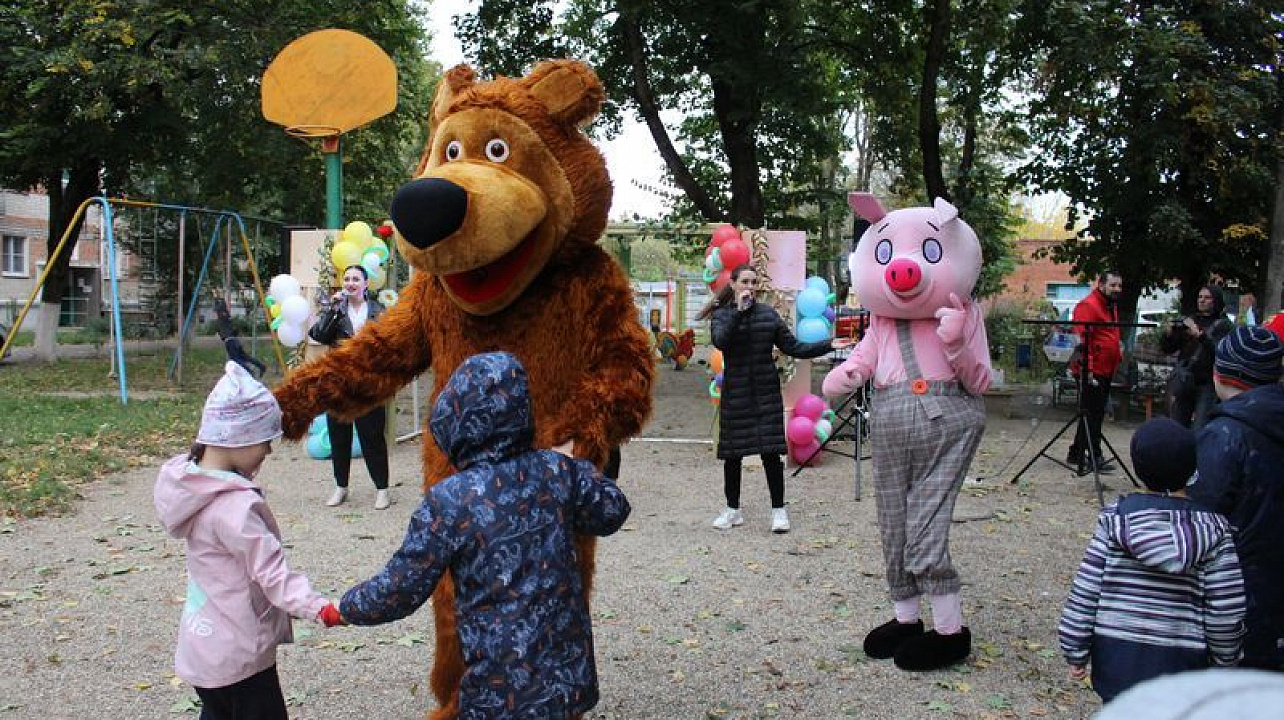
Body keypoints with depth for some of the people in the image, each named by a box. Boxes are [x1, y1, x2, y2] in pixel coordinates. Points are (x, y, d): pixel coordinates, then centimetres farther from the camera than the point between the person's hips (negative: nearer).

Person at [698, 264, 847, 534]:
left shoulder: (768, 313, 8)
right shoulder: (722, 314, 2)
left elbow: (793, 347, 8)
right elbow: (720, 341, -20)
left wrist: (828, 345, -1)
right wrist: (739, 310, -20)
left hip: (766, 392, 1)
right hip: (735, 394, -1)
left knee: (771, 452, -2)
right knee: (733, 453, 5)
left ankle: (779, 510, 10)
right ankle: (733, 510, 21)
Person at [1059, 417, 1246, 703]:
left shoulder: (1116, 517, -7)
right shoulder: (1213, 529, -8)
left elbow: (1085, 590, -6)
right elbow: (1226, 609, -7)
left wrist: (1076, 651, 4)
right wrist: (1224, 660, 9)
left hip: (1116, 657, 1)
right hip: (1181, 661, -1)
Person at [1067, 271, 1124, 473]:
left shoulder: (1111, 306, 19)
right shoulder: (1087, 306, -13)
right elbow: (1082, 340, -19)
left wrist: (1118, 356, 16)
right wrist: (1087, 369, -24)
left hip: (1105, 372, 10)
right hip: (1091, 372, -10)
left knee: (1096, 415, 14)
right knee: (1092, 415, -6)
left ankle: (1076, 455, 22)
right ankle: (1093, 457, -1)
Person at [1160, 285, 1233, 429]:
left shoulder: (1223, 325, 2)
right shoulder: (1188, 321, 14)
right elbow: (1166, 348, 9)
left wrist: (1200, 335, -25)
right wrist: (1170, 333, -11)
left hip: (1207, 384, -4)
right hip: (1182, 383, 4)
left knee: (1199, 432, -14)